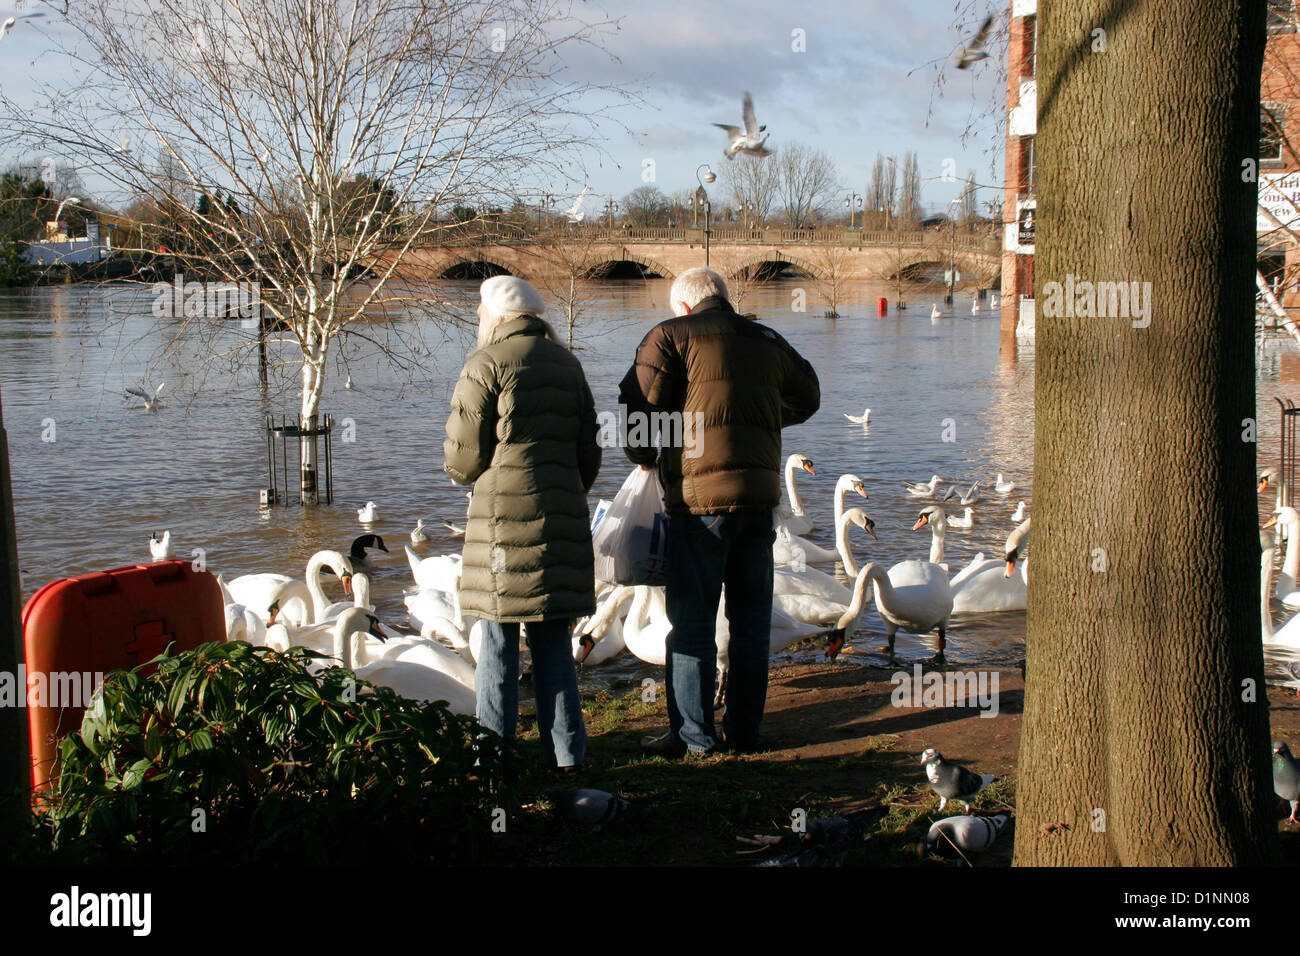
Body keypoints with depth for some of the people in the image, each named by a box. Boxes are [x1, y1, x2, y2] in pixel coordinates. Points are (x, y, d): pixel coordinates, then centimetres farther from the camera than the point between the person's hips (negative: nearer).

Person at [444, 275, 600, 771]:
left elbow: (464, 457, -6)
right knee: (553, 639, 10)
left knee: (499, 638, 1)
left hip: (504, 512, -5)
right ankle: (565, 750, 12)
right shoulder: (566, 362, 13)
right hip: (561, 515, 5)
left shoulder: (487, 364, -6)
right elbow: (588, 450, 14)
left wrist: (460, 468, 17)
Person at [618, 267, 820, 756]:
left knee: (692, 618, 2)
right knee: (752, 618, 12)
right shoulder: (768, 341, 16)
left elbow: (638, 401, -6)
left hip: (700, 494, -5)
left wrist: (644, 454, 11)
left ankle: (694, 733, 4)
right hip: (760, 491, 5)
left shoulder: (672, 335, 0)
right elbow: (806, 397, 28)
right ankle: (745, 729, 18)